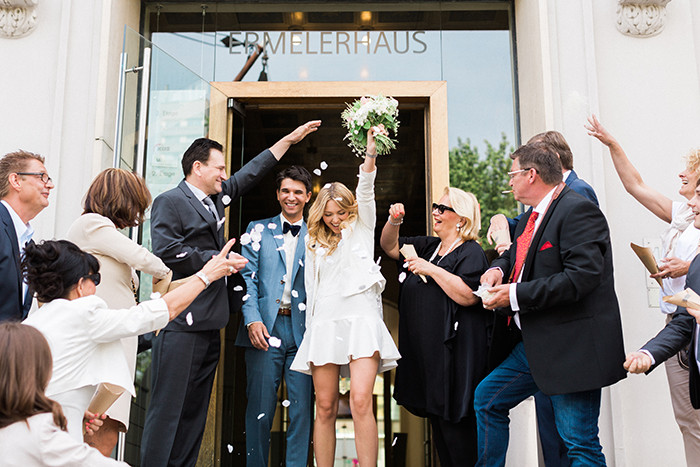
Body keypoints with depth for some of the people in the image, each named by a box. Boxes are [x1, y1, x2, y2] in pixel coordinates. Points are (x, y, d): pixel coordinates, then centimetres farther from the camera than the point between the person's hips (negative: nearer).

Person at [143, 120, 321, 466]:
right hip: (181, 323, -8)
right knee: (167, 407, -7)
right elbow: (167, 252, -16)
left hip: (210, 325, 8)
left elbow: (250, 173, 27)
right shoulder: (170, 202, -3)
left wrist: (290, 139, 31)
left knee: (195, 409, 10)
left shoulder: (217, 198, 19)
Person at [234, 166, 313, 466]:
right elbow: (248, 277, 5)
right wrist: (252, 319, -9)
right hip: (265, 328, 0)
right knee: (259, 408, 3)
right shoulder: (258, 229, 13)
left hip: (303, 330, 1)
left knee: (301, 408, 1)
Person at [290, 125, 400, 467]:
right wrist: (311, 329, 12)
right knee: (325, 407, 1)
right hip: (324, 323, 3)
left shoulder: (360, 228, 14)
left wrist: (371, 154, -18)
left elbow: (365, 192, -3)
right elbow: (311, 289, 20)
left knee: (361, 401, -17)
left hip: (360, 318, -3)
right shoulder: (315, 244, 21)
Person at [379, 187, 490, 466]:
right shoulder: (428, 247, 16)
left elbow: (468, 296, -21)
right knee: (438, 424, 14)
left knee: (455, 426, -5)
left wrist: (432, 270, -18)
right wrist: (394, 221, 2)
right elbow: (390, 246, 21)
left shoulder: (471, 253, -8)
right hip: (424, 354, 8)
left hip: (454, 355, -8)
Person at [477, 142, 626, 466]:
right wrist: (499, 268, 4)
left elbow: (582, 275, -25)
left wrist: (516, 294, -21)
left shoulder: (578, 210, -15)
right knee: (486, 398, 16)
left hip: (574, 348, -10)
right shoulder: (530, 219, 15)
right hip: (536, 344, 10)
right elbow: (515, 255, 29)